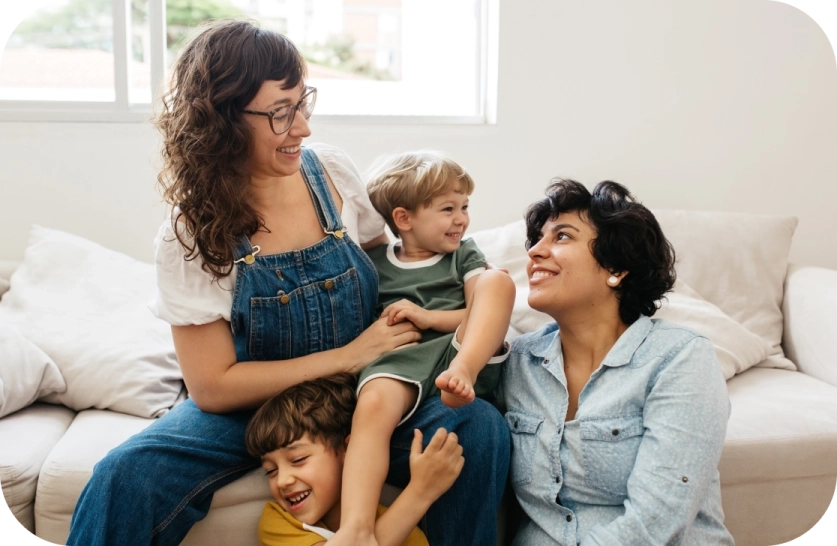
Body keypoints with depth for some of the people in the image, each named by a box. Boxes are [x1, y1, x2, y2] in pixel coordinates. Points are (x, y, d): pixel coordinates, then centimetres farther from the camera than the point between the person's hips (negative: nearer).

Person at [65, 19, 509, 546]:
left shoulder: (333, 171, -7)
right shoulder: (190, 234, -14)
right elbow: (212, 387, -13)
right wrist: (347, 357, -19)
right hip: (249, 406, -2)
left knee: (481, 429, -24)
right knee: (125, 480, -29)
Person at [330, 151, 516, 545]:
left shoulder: (464, 255, 22)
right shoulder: (373, 263, 19)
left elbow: (487, 314, 8)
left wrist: (427, 316, -4)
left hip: (460, 351, 1)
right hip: (399, 361, -1)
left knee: (498, 279, -19)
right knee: (373, 403, -35)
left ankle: (462, 374, -40)